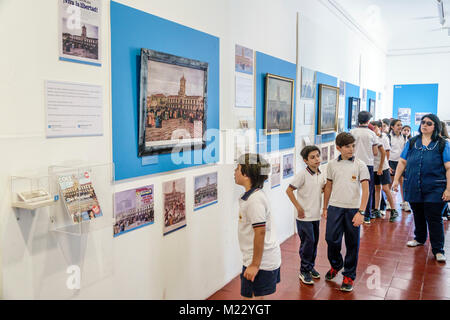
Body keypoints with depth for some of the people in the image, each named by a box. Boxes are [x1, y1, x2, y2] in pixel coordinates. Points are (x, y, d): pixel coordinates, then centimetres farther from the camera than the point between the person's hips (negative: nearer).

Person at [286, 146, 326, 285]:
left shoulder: (321, 175, 4)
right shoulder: (302, 174, -16)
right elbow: (289, 190, -15)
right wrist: (298, 207, -16)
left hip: (316, 216, 7)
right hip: (304, 216, -6)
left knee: (314, 242, 14)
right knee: (308, 242, -4)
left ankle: (310, 267, 31)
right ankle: (304, 271, 11)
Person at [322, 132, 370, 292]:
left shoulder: (360, 165, -2)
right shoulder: (332, 165, 6)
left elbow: (365, 190, -5)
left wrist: (361, 212, -14)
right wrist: (325, 208, 15)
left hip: (353, 209, -2)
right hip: (335, 207, 2)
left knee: (352, 244, 6)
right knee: (331, 239, 1)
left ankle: (349, 276, 22)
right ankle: (335, 265, 31)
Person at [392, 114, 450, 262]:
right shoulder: (412, 142, 9)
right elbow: (402, 162, 11)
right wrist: (396, 179, 2)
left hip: (434, 189, -3)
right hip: (414, 188, 3)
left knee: (434, 218, -2)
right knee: (418, 215, 17)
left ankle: (438, 250, 8)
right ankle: (419, 239, 38)